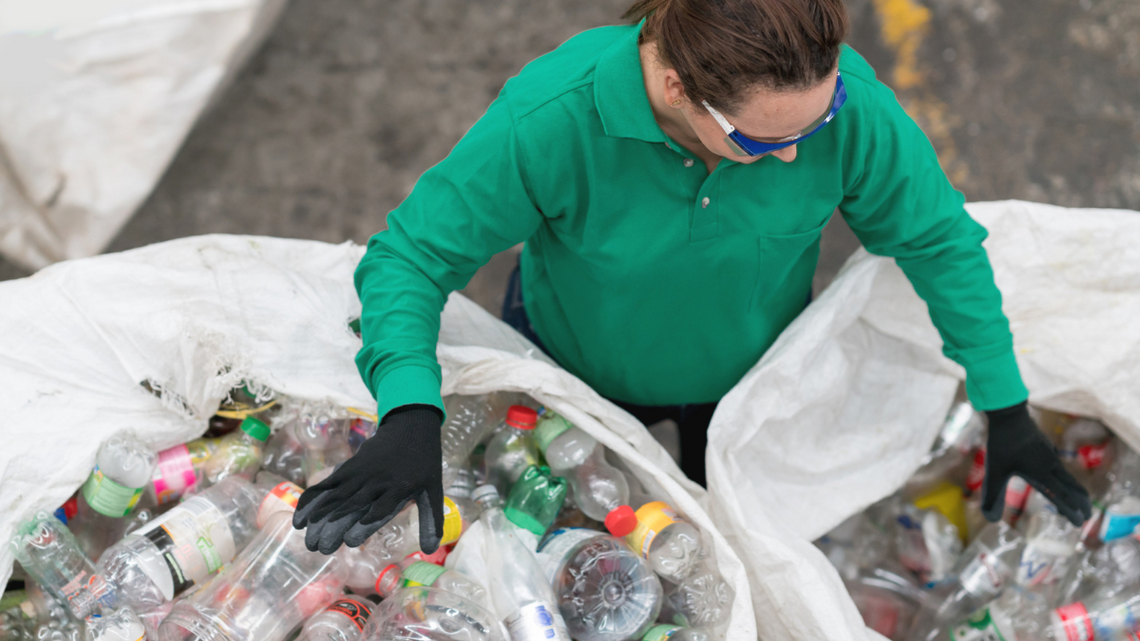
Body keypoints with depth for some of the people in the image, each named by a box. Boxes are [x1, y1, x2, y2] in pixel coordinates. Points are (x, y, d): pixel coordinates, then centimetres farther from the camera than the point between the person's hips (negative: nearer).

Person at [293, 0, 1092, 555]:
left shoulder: (851, 106, -34)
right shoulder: (553, 117, -41)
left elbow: (941, 239, -18)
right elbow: (410, 255, -33)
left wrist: (1006, 412, -15)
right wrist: (411, 417, -49)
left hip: (749, 370, 2)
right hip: (577, 364, -1)